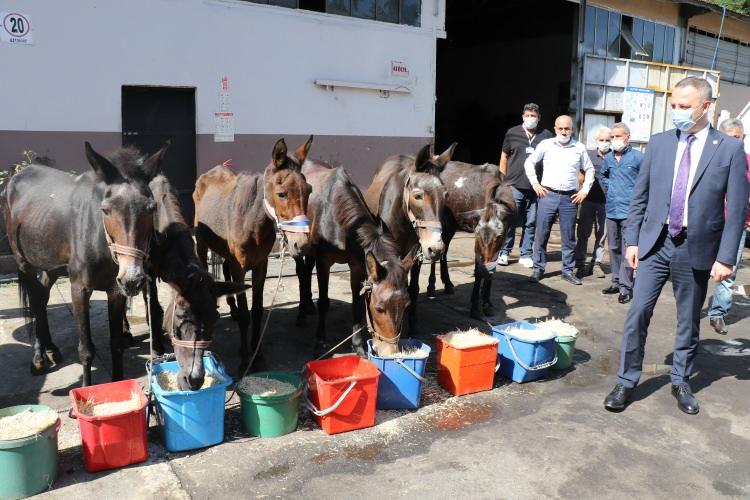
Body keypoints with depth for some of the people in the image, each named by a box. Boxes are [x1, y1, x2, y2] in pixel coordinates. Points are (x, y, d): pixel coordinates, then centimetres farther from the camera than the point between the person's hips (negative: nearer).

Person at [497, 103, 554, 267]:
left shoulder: (546, 135, 6)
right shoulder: (512, 133, 6)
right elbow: (504, 157, 11)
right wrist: (503, 180, 7)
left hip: (536, 187, 1)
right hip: (515, 186, -1)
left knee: (530, 223, 7)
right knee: (510, 221, 1)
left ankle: (526, 255, 17)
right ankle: (504, 252, 14)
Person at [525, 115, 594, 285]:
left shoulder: (579, 148, 5)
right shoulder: (545, 145, 2)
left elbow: (589, 169, 15)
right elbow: (529, 162, 10)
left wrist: (585, 190, 7)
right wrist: (534, 183, 1)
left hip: (569, 198, 1)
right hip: (548, 195, -1)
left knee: (569, 237, 6)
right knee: (541, 235, 1)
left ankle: (568, 270, 16)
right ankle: (538, 268, 12)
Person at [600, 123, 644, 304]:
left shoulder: (638, 157, -7)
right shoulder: (608, 158, 11)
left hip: (629, 211, -6)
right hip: (611, 210, 6)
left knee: (627, 250, -7)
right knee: (614, 248, 14)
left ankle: (626, 287, -3)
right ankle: (616, 281, 25)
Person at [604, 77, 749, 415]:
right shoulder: (658, 143, 3)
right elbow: (640, 196, 7)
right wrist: (632, 239, 2)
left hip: (697, 249, -1)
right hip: (655, 243, 1)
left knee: (689, 320, 12)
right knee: (638, 312, -2)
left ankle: (680, 381, 30)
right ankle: (626, 382, 10)